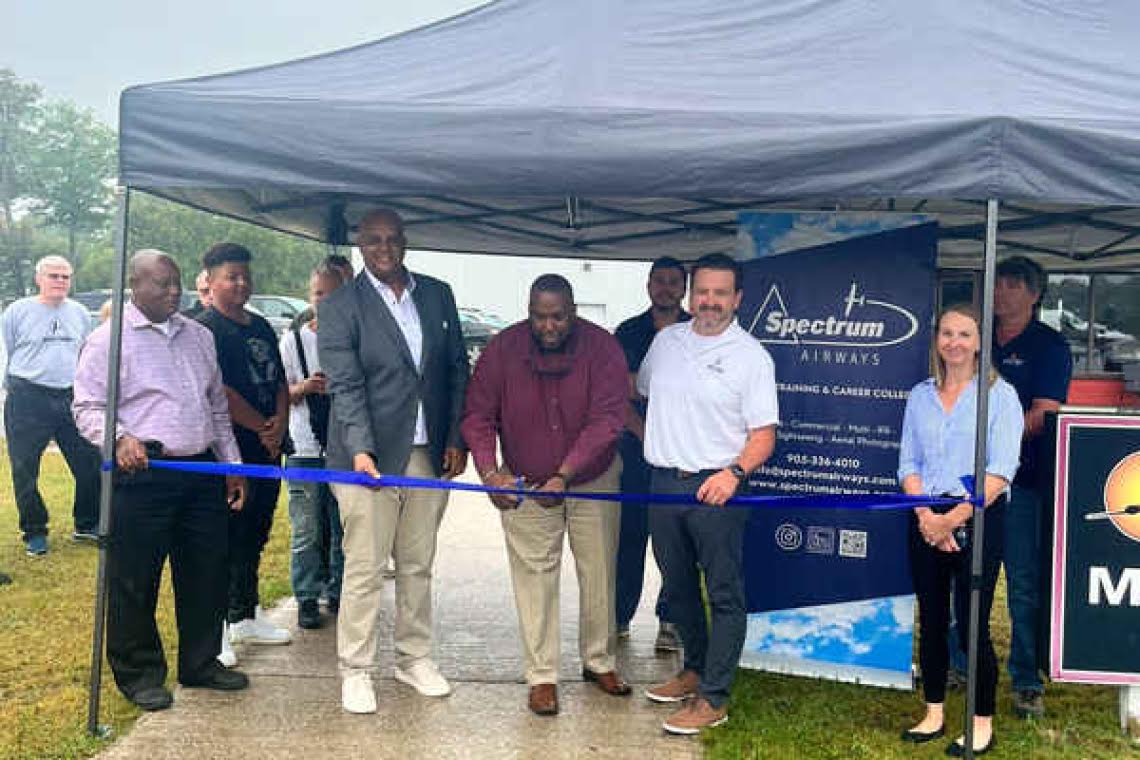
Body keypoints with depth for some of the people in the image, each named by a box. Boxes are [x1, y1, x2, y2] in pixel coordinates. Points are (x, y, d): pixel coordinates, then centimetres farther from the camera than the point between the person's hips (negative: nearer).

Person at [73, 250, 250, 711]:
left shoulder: (198, 336, 16)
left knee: (207, 573, 11)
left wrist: (232, 465, 16)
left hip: (202, 471, 6)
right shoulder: (109, 339, -1)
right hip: (142, 474, -5)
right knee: (135, 582, 2)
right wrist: (120, 437, -24)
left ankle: (201, 663, 27)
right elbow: (88, 407, -5)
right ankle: (139, 674, 19)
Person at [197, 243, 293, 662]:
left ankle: (246, 617, 29)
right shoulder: (205, 328, -9)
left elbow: (280, 381, 17)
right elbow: (220, 392, -16)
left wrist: (280, 422, -2)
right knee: (225, 540, -4)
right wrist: (263, 427, -9)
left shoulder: (261, 327, 17)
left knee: (254, 537, 16)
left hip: (267, 451, 8)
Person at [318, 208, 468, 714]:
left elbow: (458, 369, 12)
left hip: (428, 454, 4)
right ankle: (356, 671, 14)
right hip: (369, 455, -4)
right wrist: (360, 450, -23)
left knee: (418, 564, 13)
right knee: (364, 569, 0)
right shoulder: (340, 306, -3)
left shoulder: (437, 295, 10)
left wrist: (457, 439, 5)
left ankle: (414, 659, 27)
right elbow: (345, 385, -11)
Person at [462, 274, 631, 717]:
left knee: (599, 572, 10)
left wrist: (564, 475, -31)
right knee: (535, 578, 0)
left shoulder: (602, 348, -16)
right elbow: (478, 415, -9)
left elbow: (606, 420, -22)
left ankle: (598, 661, 30)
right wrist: (490, 471, -25)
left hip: (592, 479, 0)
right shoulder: (503, 348, -12)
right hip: (525, 483, 0)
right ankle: (541, 676, 12)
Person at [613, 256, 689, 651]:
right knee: (629, 533, 5)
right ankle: (620, 616, 17)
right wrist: (644, 431, -10)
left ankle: (669, 621, 9)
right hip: (636, 448, 1)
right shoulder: (628, 333, 10)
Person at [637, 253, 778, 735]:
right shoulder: (666, 340, 9)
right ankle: (695, 670, 36)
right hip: (664, 482, 6)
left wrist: (734, 472, -24)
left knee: (725, 595, -2)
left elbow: (764, 435, -9)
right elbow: (641, 393, 27)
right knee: (678, 586, 18)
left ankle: (713, 699, 6)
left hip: (716, 488, -6)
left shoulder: (750, 355, -6)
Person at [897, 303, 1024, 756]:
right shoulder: (920, 396, 10)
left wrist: (954, 519, -15)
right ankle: (933, 715, 23)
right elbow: (908, 463, 7)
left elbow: (1000, 471, -10)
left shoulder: (999, 394, -3)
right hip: (926, 520, 4)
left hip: (978, 518, -4)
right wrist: (926, 517, -9)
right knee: (931, 621, 10)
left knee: (973, 625, -2)